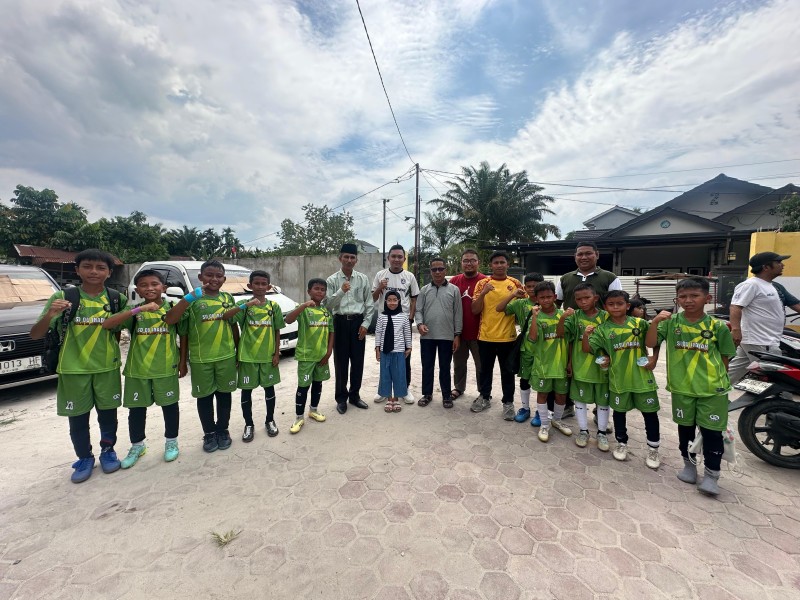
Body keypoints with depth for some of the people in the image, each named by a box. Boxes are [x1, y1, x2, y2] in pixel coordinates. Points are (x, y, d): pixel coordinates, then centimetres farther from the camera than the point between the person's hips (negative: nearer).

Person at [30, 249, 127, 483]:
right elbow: (35, 335, -10)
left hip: (107, 367, 1)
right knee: (78, 418, 10)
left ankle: (108, 451, 32)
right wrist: (49, 314, -26)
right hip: (74, 369, -1)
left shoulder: (117, 299, -2)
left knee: (108, 413, 13)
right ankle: (84, 458, 29)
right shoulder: (63, 297, -6)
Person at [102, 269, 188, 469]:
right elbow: (106, 324, -19)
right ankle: (137, 445, 35)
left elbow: (184, 336, 3)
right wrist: (139, 309, -30)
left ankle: (171, 441, 30)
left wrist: (183, 362, 3)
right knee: (136, 409, 13)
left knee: (169, 405, 11)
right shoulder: (133, 311, -2)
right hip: (137, 369, 2)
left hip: (166, 369, -1)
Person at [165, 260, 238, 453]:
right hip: (200, 359, -2)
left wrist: (238, 352, 11)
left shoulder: (228, 298, 4)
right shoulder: (193, 299, -7)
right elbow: (170, 320, -20)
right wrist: (190, 296, -29)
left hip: (226, 357, 2)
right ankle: (209, 434, 28)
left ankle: (222, 430, 30)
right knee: (205, 397, 11)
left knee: (224, 394, 13)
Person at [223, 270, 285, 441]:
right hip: (247, 356, -1)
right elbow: (225, 317, -23)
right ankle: (249, 425, 27)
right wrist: (246, 305, -34)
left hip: (268, 356, 1)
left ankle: (270, 421, 31)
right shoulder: (244, 305, -6)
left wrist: (277, 353, 0)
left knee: (269, 388, 12)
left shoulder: (274, 306, 0)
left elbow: (277, 332, 4)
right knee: (246, 390, 9)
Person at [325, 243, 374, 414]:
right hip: (341, 322, -1)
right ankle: (341, 398, 22)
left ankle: (354, 395, 27)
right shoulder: (332, 280, -1)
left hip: (358, 322, 2)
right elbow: (326, 304, -9)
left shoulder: (363, 279, 2)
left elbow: (369, 304, 4)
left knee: (358, 361, 9)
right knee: (341, 362, 6)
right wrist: (341, 291, -22)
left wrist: (365, 323, -4)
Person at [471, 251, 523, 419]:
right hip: (485, 336, 1)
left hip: (508, 336, 0)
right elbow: (475, 310, -7)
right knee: (485, 369, 15)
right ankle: (485, 397, 32)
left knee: (507, 372, 9)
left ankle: (508, 402, 23)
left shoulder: (515, 284, 2)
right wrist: (483, 293, -20)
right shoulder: (482, 283, 0)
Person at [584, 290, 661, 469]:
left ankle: (653, 449, 28)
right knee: (619, 411, 14)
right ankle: (621, 444, 33)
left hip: (642, 376, 0)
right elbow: (587, 349, -11)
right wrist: (586, 334, -28)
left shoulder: (640, 323, -5)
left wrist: (654, 359, -3)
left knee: (650, 412, 10)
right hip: (618, 378, 0)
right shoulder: (602, 329, -7)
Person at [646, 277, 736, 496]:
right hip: (682, 387, 1)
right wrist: (655, 322, -25)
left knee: (711, 431, 5)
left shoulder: (717, 326, -6)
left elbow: (725, 357, 4)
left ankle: (712, 474, 22)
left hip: (712, 388, -1)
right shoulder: (671, 322, -6)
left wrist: (718, 378, 3)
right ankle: (689, 463, 35)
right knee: (685, 427, 16)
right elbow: (650, 343, -13)